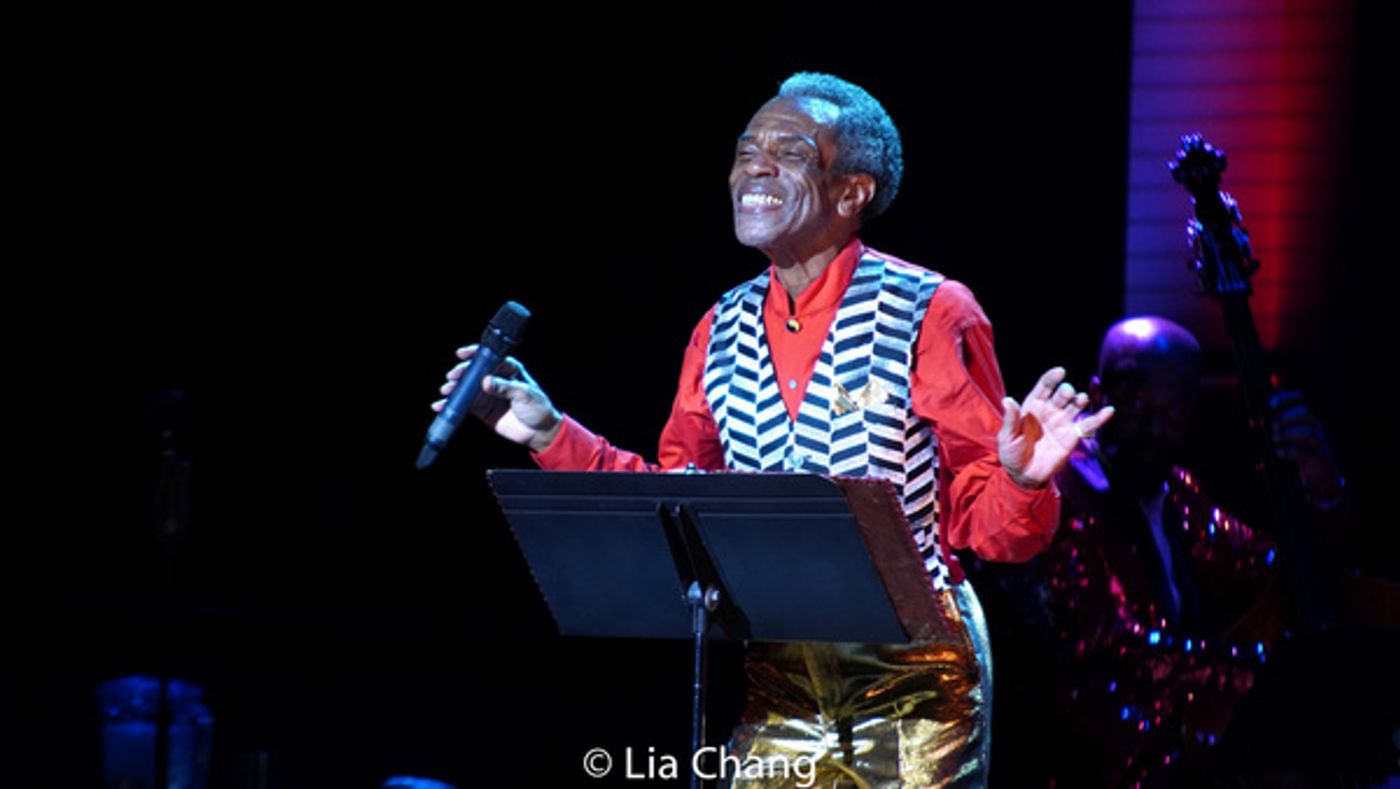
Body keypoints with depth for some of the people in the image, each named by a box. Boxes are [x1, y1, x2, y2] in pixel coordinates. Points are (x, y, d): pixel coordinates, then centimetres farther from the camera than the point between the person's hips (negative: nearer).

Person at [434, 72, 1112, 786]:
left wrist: (1022, 482, -30)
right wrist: (550, 434, 7)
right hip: (777, 690, 5)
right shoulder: (723, 331, 8)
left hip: (910, 686, -5)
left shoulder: (930, 315, -9)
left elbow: (987, 520, -8)